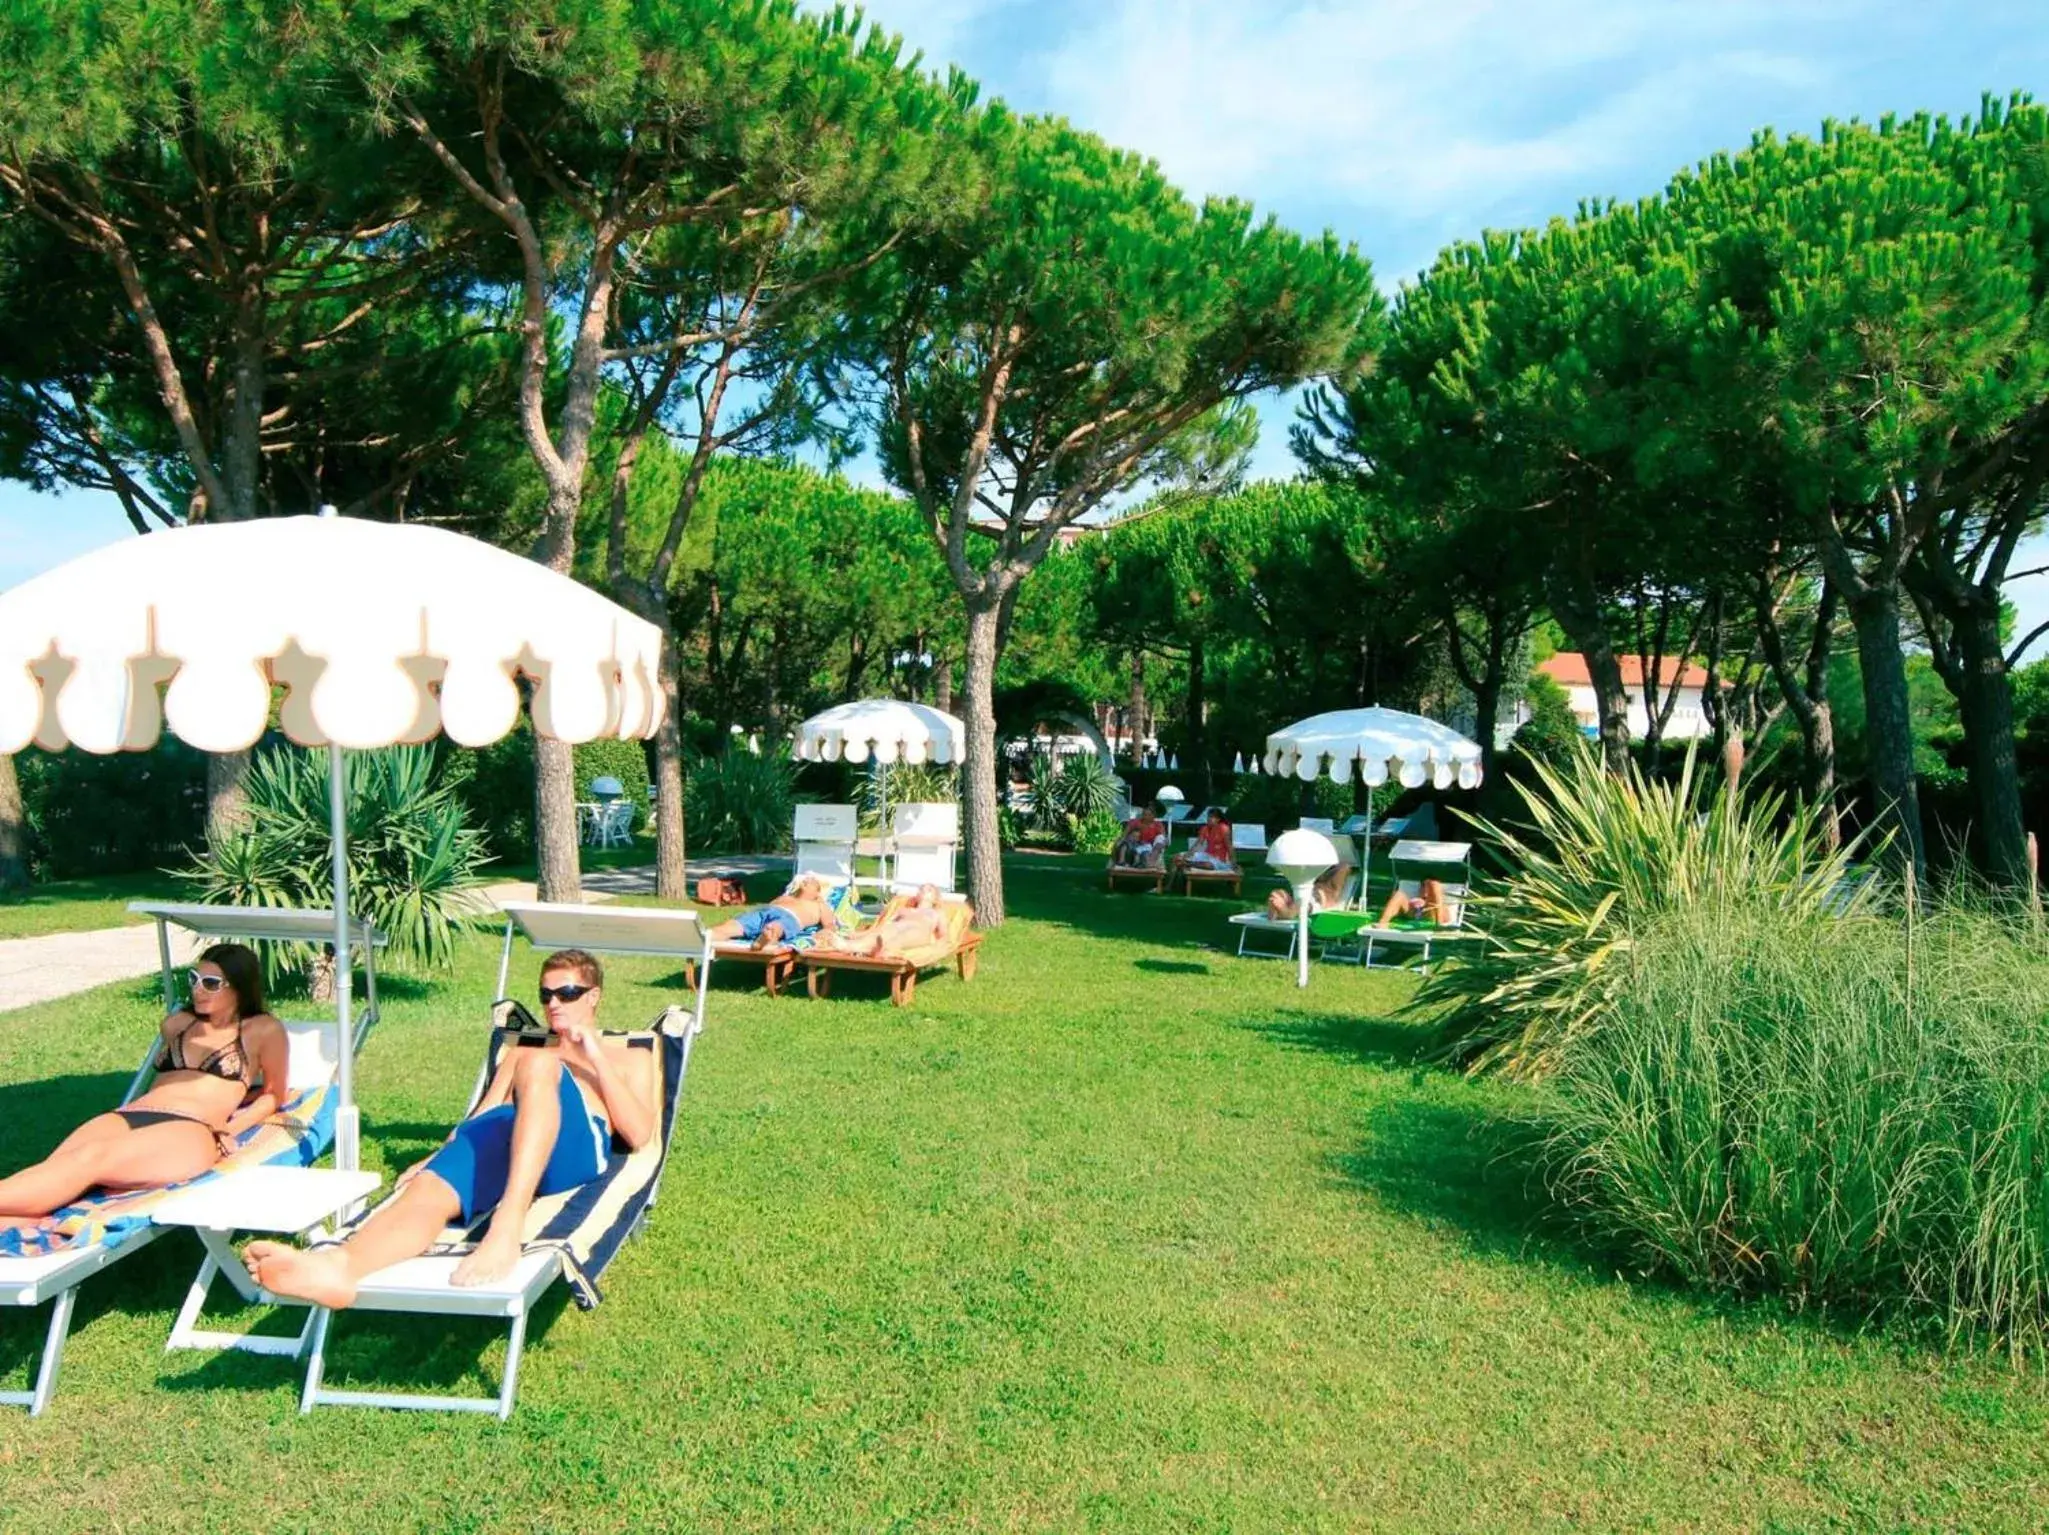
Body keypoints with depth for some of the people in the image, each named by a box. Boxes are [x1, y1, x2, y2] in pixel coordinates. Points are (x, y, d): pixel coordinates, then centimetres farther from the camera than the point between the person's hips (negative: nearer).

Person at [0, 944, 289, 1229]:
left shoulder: (263, 1030, 12)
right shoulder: (176, 1024, 29)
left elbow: (274, 1095, 16)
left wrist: (230, 1130, -1)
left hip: (191, 1132, -6)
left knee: (91, 1158, -37)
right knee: (52, 1169, -30)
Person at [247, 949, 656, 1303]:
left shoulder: (626, 1056, 27)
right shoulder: (522, 1050, 39)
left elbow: (639, 1134, 9)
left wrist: (596, 1058, 2)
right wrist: (436, 1156, 6)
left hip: (576, 1145, -3)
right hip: (505, 1135, 4)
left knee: (537, 1064, -36)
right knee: (430, 1188, -32)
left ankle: (507, 1228, -52)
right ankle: (339, 1264, -63)